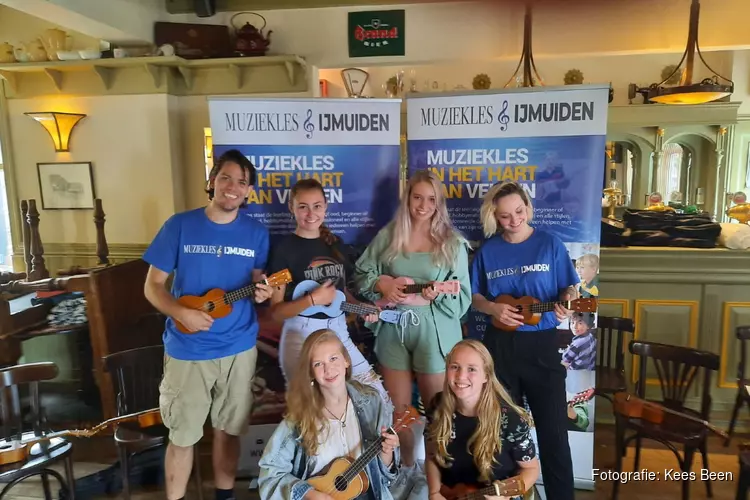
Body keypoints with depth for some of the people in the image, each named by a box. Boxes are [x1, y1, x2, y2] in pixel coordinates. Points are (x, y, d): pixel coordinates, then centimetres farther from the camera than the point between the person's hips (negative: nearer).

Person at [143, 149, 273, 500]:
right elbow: (153, 286, -4)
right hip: (187, 350, -2)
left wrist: (262, 291, -15)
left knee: (229, 428, 16)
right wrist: (181, 313, -21)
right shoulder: (180, 225, -7)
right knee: (182, 435, 10)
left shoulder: (256, 233, -1)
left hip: (239, 348, 2)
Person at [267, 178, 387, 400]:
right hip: (301, 335, -5)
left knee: (376, 393, 6)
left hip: (339, 331, 5)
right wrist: (312, 300, -23)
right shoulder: (284, 248, -8)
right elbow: (276, 311, -9)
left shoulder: (335, 244, 9)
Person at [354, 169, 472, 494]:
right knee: (398, 408, 15)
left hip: (433, 333, -2)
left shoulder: (452, 242, -3)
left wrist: (440, 294, -21)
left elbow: (463, 297, -3)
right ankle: (406, 468, 38)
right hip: (392, 331, 2)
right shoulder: (388, 235, 3)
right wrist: (382, 283, -13)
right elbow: (361, 273, 6)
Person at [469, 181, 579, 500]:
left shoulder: (550, 244, -2)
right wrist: (493, 308, -11)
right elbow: (475, 297, 8)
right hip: (500, 345, 2)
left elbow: (569, 288, 3)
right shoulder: (488, 250, 2)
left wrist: (566, 300, -19)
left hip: (542, 344, -2)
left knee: (553, 428, 0)